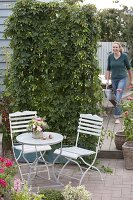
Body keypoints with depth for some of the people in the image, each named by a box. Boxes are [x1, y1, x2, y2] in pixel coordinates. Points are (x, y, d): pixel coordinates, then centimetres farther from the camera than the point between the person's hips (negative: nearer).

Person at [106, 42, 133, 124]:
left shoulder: (124, 56, -8)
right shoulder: (110, 56, 0)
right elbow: (108, 69, 10)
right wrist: (107, 80, 6)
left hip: (122, 79, -4)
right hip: (114, 79, 4)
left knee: (118, 98, -14)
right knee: (117, 98, 14)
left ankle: (117, 117, -11)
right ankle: (120, 112, 33)